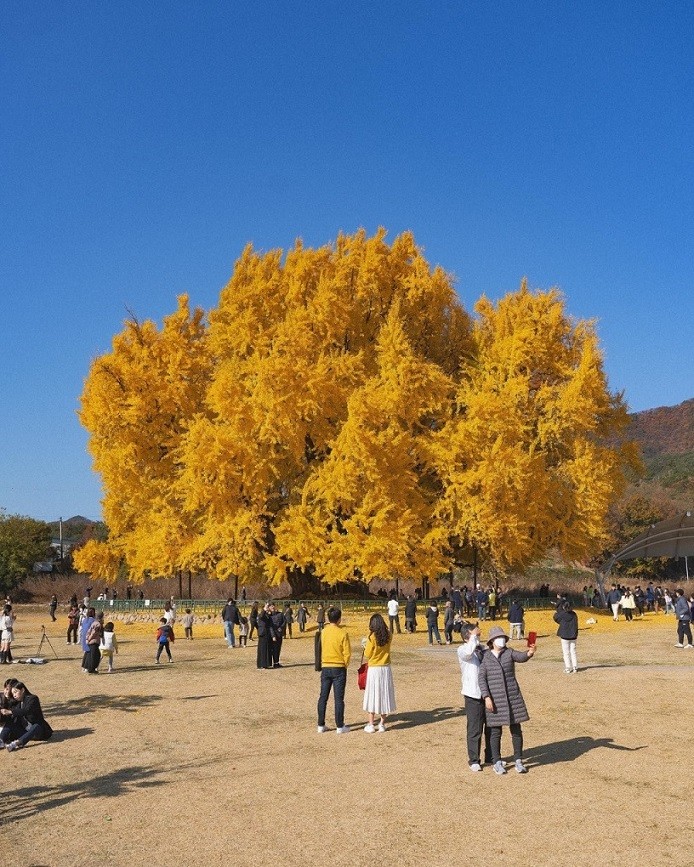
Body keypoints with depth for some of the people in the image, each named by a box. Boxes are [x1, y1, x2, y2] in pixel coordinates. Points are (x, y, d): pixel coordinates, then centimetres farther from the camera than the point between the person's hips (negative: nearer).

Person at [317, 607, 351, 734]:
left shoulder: (323, 632, 0)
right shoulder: (342, 632, -12)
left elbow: (321, 650, 7)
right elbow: (347, 652, -10)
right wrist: (345, 665, 5)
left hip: (325, 668, 4)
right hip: (339, 668, -4)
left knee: (323, 697, 10)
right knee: (339, 698, 2)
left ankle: (321, 725, 14)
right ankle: (340, 727, 6)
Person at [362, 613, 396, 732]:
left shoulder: (372, 638, -14)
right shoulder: (389, 636, -1)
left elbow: (368, 655, -9)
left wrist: (365, 648, 11)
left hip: (374, 669, -4)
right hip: (386, 669, 4)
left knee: (373, 695, 5)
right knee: (384, 695, 11)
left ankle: (371, 725, 9)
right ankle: (382, 724, 16)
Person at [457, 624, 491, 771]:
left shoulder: (481, 649, 12)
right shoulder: (462, 650, -9)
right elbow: (468, 652, -33)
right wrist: (474, 636, -24)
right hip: (473, 695, -6)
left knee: (491, 726, 15)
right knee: (475, 729, 0)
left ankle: (490, 756, 30)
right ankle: (473, 760, 12)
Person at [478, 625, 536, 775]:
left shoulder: (509, 653, 0)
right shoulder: (485, 657, 0)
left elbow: (521, 657, -20)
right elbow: (482, 678, -3)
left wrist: (529, 653, -43)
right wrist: (486, 697, -13)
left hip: (513, 697, 1)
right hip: (495, 699, -1)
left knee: (516, 729, 5)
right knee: (495, 731, 5)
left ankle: (518, 761, 18)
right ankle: (497, 763, 19)